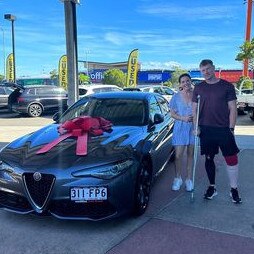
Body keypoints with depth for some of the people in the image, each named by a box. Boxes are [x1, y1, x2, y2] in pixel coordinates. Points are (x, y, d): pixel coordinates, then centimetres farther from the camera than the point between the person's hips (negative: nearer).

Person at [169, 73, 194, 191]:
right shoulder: (176, 96, 2)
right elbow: (172, 113, 3)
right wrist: (183, 118, -15)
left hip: (193, 127, 1)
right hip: (180, 128, 0)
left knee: (191, 154, 8)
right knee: (178, 155, -2)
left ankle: (189, 179, 21)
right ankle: (178, 178, 17)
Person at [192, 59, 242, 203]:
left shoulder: (227, 86, 2)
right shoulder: (198, 88, 9)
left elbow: (232, 109, 1)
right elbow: (195, 109, 11)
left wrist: (231, 128, -5)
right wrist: (196, 127, 0)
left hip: (224, 129, -2)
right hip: (206, 130, 2)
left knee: (232, 159, -2)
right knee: (209, 159, 10)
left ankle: (234, 189, 13)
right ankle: (212, 187, 25)